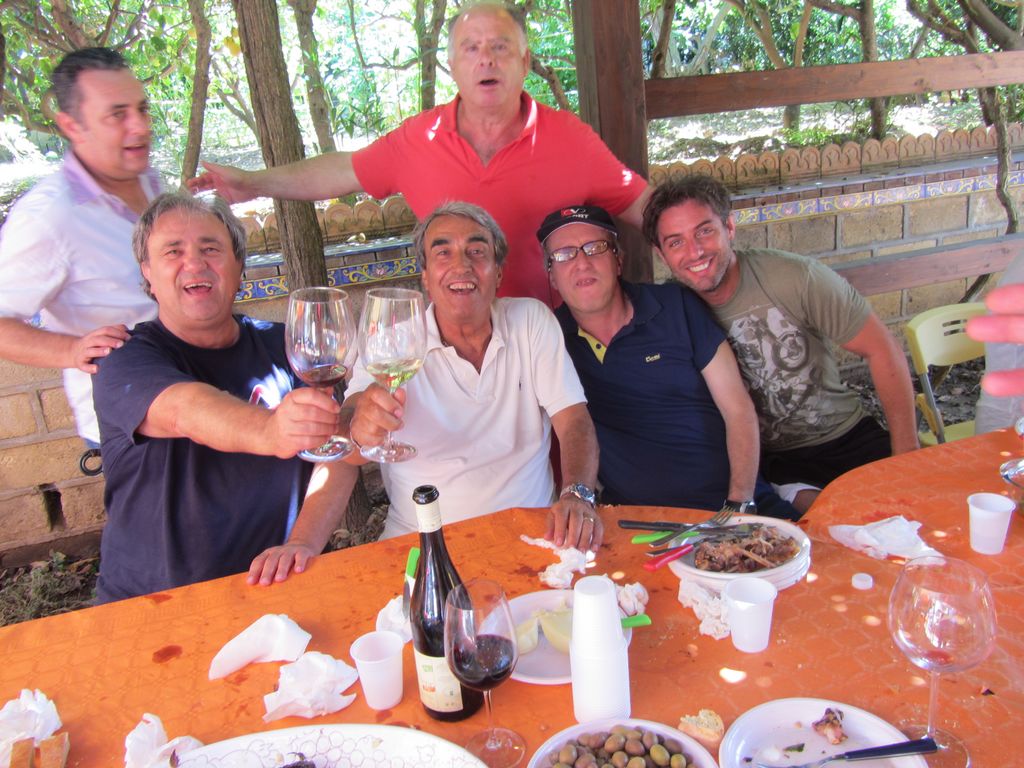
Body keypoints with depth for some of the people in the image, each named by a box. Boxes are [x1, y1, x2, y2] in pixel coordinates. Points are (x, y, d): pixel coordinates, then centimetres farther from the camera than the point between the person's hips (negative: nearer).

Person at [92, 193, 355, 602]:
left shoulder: (281, 347, 5)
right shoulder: (126, 363, -4)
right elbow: (186, 410, -26)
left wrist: (303, 543, -22)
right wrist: (269, 432, -47)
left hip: (273, 586, 2)